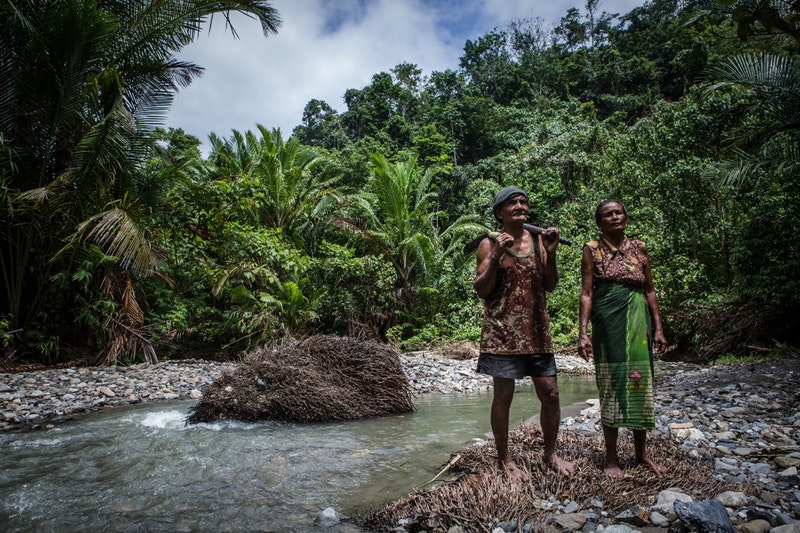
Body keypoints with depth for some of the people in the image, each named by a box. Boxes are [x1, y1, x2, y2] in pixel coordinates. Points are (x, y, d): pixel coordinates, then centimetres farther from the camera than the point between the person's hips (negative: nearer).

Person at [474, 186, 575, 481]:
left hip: (536, 331, 4)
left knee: (550, 393, 6)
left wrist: (551, 253, -7)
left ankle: (550, 453, 27)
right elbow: (481, 290, -5)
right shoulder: (490, 244, 0)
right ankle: (504, 459, 19)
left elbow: (550, 286, 8)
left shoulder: (538, 240, 10)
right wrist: (496, 257, -17)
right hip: (503, 332, -4)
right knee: (503, 395, 2)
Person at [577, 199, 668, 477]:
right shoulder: (592, 249, 1)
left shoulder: (639, 248, 11)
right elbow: (586, 293, -4)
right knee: (611, 386, 1)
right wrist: (582, 332, -11)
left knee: (640, 384, 7)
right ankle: (611, 457, 12)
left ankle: (640, 453, 22)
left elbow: (650, 290, 13)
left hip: (638, 322, 4)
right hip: (608, 322, -3)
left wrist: (658, 328, 8)